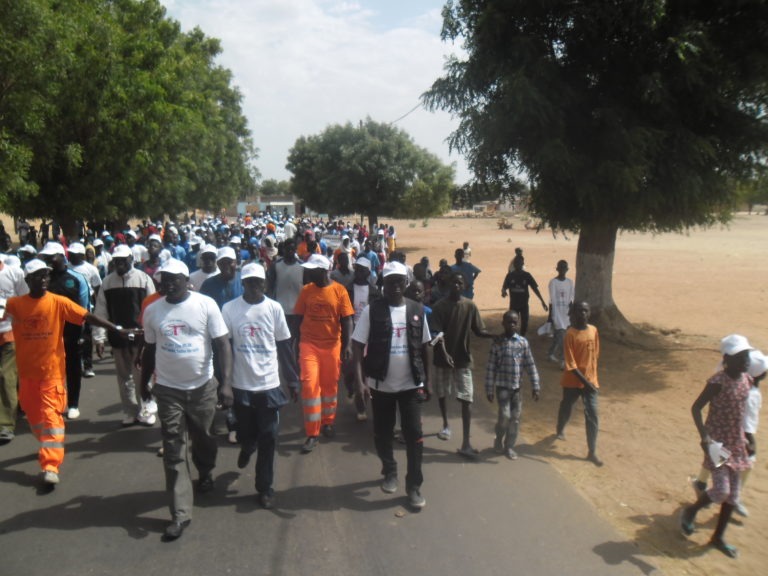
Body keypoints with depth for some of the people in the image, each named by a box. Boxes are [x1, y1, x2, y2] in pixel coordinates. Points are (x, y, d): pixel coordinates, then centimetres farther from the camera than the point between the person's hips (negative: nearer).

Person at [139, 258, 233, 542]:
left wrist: (226, 383, -20)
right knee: (174, 453, 1)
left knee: (203, 439, 18)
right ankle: (180, 513, 9)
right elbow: (149, 349, 11)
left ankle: (205, 473, 49)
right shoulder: (152, 311, -1)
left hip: (203, 386, -1)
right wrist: (144, 383, 18)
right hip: (168, 389, 1)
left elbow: (222, 344, -11)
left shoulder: (206, 305, -10)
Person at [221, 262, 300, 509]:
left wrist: (293, 380, 3)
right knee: (247, 434, 12)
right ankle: (247, 447, 50)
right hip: (241, 384, 0)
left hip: (269, 384, 0)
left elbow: (284, 346, 3)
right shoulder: (229, 309, -5)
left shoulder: (274, 308, -2)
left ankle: (265, 488, 21)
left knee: (268, 438, 4)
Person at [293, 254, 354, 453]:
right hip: (309, 344, 0)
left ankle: (328, 422, 35)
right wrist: (296, 342, 6)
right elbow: (299, 317, 5)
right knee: (309, 384, -8)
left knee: (330, 384, 12)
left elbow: (346, 320, -4)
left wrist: (346, 345, -10)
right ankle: (312, 434, 1)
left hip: (332, 345, 0)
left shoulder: (339, 290, -6)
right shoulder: (306, 290, -1)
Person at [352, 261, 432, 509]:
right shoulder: (372, 310, -8)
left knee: (414, 435, 1)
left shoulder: (417, 310, 0)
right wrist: (360, 380, -19)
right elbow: (358, 345, -9)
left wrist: (427, 381, 8)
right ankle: (390, 472, 37)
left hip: (411, 385, 1)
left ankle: (414, 486, 14)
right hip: (381, 385, -1)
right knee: (382, 434, 13)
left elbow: (424, 347, 7)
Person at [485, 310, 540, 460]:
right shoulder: (497, 343, -6)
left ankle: (509, 446, 22)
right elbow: (490, 367, -5)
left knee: (515, 417, 6)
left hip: (517, 386, 3)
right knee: (505, 415, -10)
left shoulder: (523, 342, 1)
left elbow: (530, 365, 3)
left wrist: (535, 387, 0)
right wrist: (489, 390, -6)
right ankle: (499, 440, 16)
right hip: (502, 386, -3)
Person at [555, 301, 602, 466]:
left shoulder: (594, 330, 0)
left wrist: (592, 378, 14)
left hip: (591, 380, 3)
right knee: (566, 408, 17)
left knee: (592, 414, -2)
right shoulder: (570, 334, -16)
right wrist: (584, 381, -22)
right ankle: (560, 430, 49)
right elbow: (570, 363, -18)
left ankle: (592, 452, 3)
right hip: (573, 380, -3)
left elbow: (595, 355, 12)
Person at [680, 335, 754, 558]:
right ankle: (691, 511, 19)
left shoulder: (746, 380, 2)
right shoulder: (718, 382, -20)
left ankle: (718, 537, 27)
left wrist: (744, 437, 19)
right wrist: (704, 436, -28)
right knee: (721, 491, -11)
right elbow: (696, 408, -18)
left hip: (735, 442, 7)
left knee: (733, 494, 11)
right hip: (717, 441, -7)